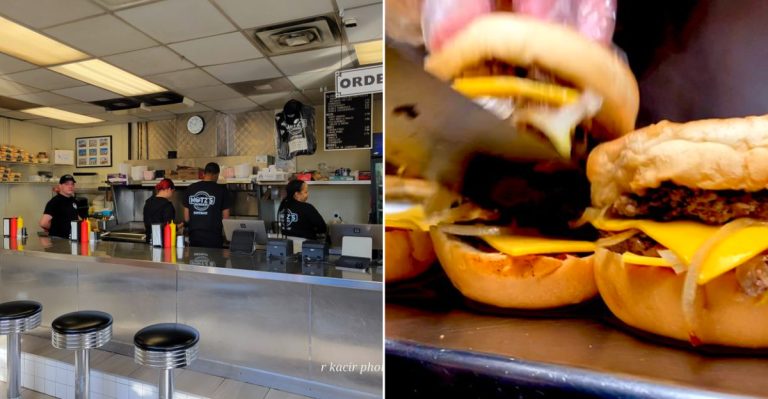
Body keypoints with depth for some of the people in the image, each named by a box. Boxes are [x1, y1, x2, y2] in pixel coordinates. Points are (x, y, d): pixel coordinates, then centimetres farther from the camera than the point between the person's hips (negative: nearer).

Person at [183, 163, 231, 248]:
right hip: (213, 238, -4)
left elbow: (186, 217, 8)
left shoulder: (190, 188, 5)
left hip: (194, 236, 4)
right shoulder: (221, 190, -6)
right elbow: (225, 217, -4)